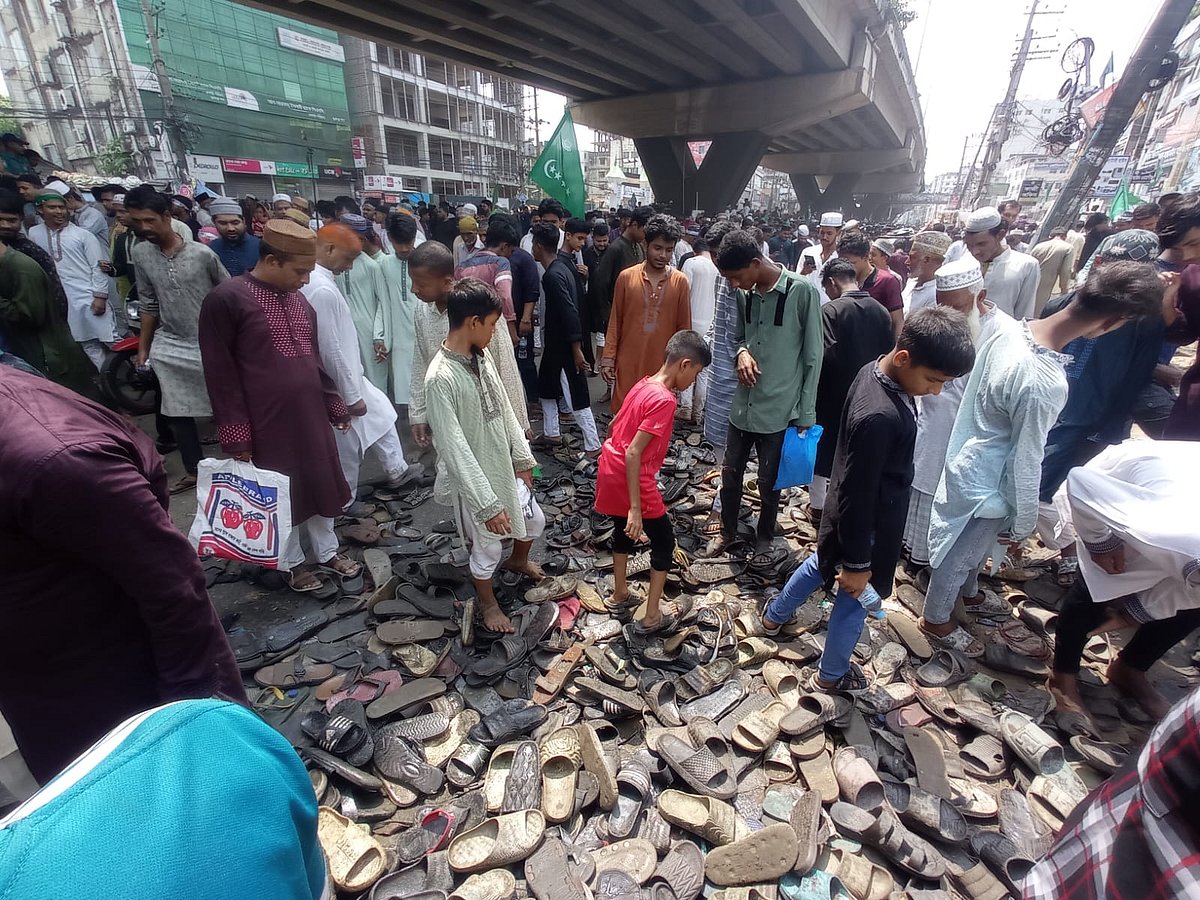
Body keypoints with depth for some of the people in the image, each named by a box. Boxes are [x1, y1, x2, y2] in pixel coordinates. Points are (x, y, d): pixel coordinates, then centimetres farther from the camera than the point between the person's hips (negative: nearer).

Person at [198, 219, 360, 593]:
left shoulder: (299, 300, 8)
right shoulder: (226, 299, -13)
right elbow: (220, 374, -12)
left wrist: (335, 406, 15)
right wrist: (236, 433, -12)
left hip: (311, 415, 6)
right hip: (267, 422, -6)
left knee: (321, 485, 15)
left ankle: (327, 553, 33)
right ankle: (292, 562, 30)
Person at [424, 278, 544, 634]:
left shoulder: (482, 356, -3)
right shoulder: (441, 377, -28)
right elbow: (455, 450, -28)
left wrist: (522, 457, 12)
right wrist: (488, 504, -26)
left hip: (503, 465, 7)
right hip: (472, 478, -7)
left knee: (533, 520, 24)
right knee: (487, 549, 13)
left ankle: (518, 561, 56)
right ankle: (488, 603, 42)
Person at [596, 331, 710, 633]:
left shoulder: (644, 385, 5)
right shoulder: (664, 399, -22)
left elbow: (614, 425, 16)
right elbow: (634, 452, -27)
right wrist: (635, 508, -25)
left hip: (610, 473, 9)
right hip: (633, 481, -9)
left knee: (623, 530, 27)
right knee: (664, 543, 9)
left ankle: (620, 594, 44)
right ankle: (652, 618, 17)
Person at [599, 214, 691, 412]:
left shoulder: (680, 281, -1)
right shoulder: (626, 277, 0)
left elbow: (684, 328, 4)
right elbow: (615, 322, 4)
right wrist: (608, 357, 0)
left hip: (663, 367, 0)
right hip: (628, 364, 0)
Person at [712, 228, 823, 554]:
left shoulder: (803, 291, -13)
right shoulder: (745, 294, 2)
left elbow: (813, 356, -9)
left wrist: (805, 413, -9)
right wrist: (742, 352, -8)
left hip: (779, 409, -4)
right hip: (742, 404, 5)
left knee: (769, 481, 12)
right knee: (730, 474, 15)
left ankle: (765, 537, 37)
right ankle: (727, 531, 37)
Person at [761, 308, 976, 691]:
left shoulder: (875, 370, -8)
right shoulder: (879, 417, -37)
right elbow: (857, 496, -29)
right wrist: (857, 563, -18)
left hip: (845, 514, 9)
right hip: (867, 525, -9)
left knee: (820, 564, 30)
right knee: (856, 601, 16)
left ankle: (775, 615, 55)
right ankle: (831, 675, 41)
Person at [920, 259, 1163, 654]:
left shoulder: (1009, 328, -14)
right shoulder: (1046, 384, -36)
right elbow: (1025, 463, -23)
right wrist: (1023, 524, -7)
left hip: (969, 455, 8)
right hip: (987, 482, -8)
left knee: (974, 545, 31)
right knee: (961, 554, 16)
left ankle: (969, 593, 57)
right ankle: (935, 620, 39)